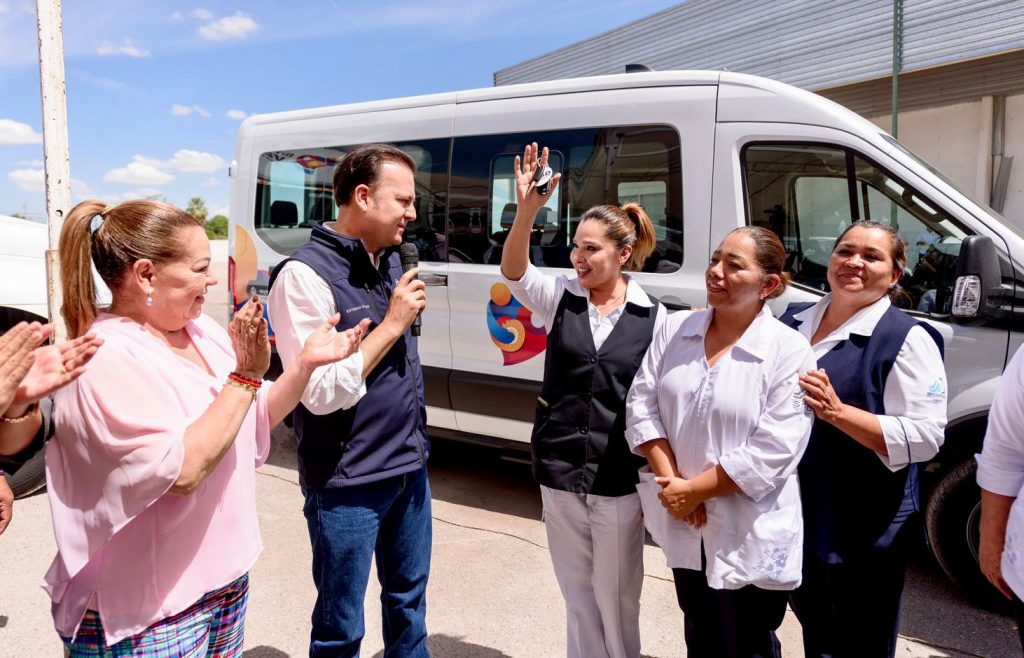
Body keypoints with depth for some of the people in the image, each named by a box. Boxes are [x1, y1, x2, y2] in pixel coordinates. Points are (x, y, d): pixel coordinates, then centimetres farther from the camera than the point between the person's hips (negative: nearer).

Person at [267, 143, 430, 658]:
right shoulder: (304, 275, -18)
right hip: (348, 483, -7)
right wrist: (393, 323, -20)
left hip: (410, 466, 7)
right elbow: (323, 393, -24)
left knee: (408, 601, 24)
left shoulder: (390, 259, 5)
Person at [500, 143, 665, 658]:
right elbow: (513, 270, -21)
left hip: (618, 482, -2)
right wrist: (526, 211, -37)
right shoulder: (560, 296, -2)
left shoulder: (653, 316, -5)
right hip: (559, 475, 2)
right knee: (577, 595, 20)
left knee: (616, 600, 15)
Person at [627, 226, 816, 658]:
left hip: (748, 538, -4)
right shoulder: (675, 328, -1)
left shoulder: (789, 350, -15)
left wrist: (694, 490, -16)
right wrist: (670, 480, -12)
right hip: (685, 526, 5)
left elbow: (774, 449, -20)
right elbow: (641, 404, -2)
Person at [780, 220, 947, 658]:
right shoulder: (793, 321, 5)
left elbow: (925, 437, -21)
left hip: (862, 533, -5)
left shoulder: (906, 339, -13)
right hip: (793, 520, 5)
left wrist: (837, 412, -29)